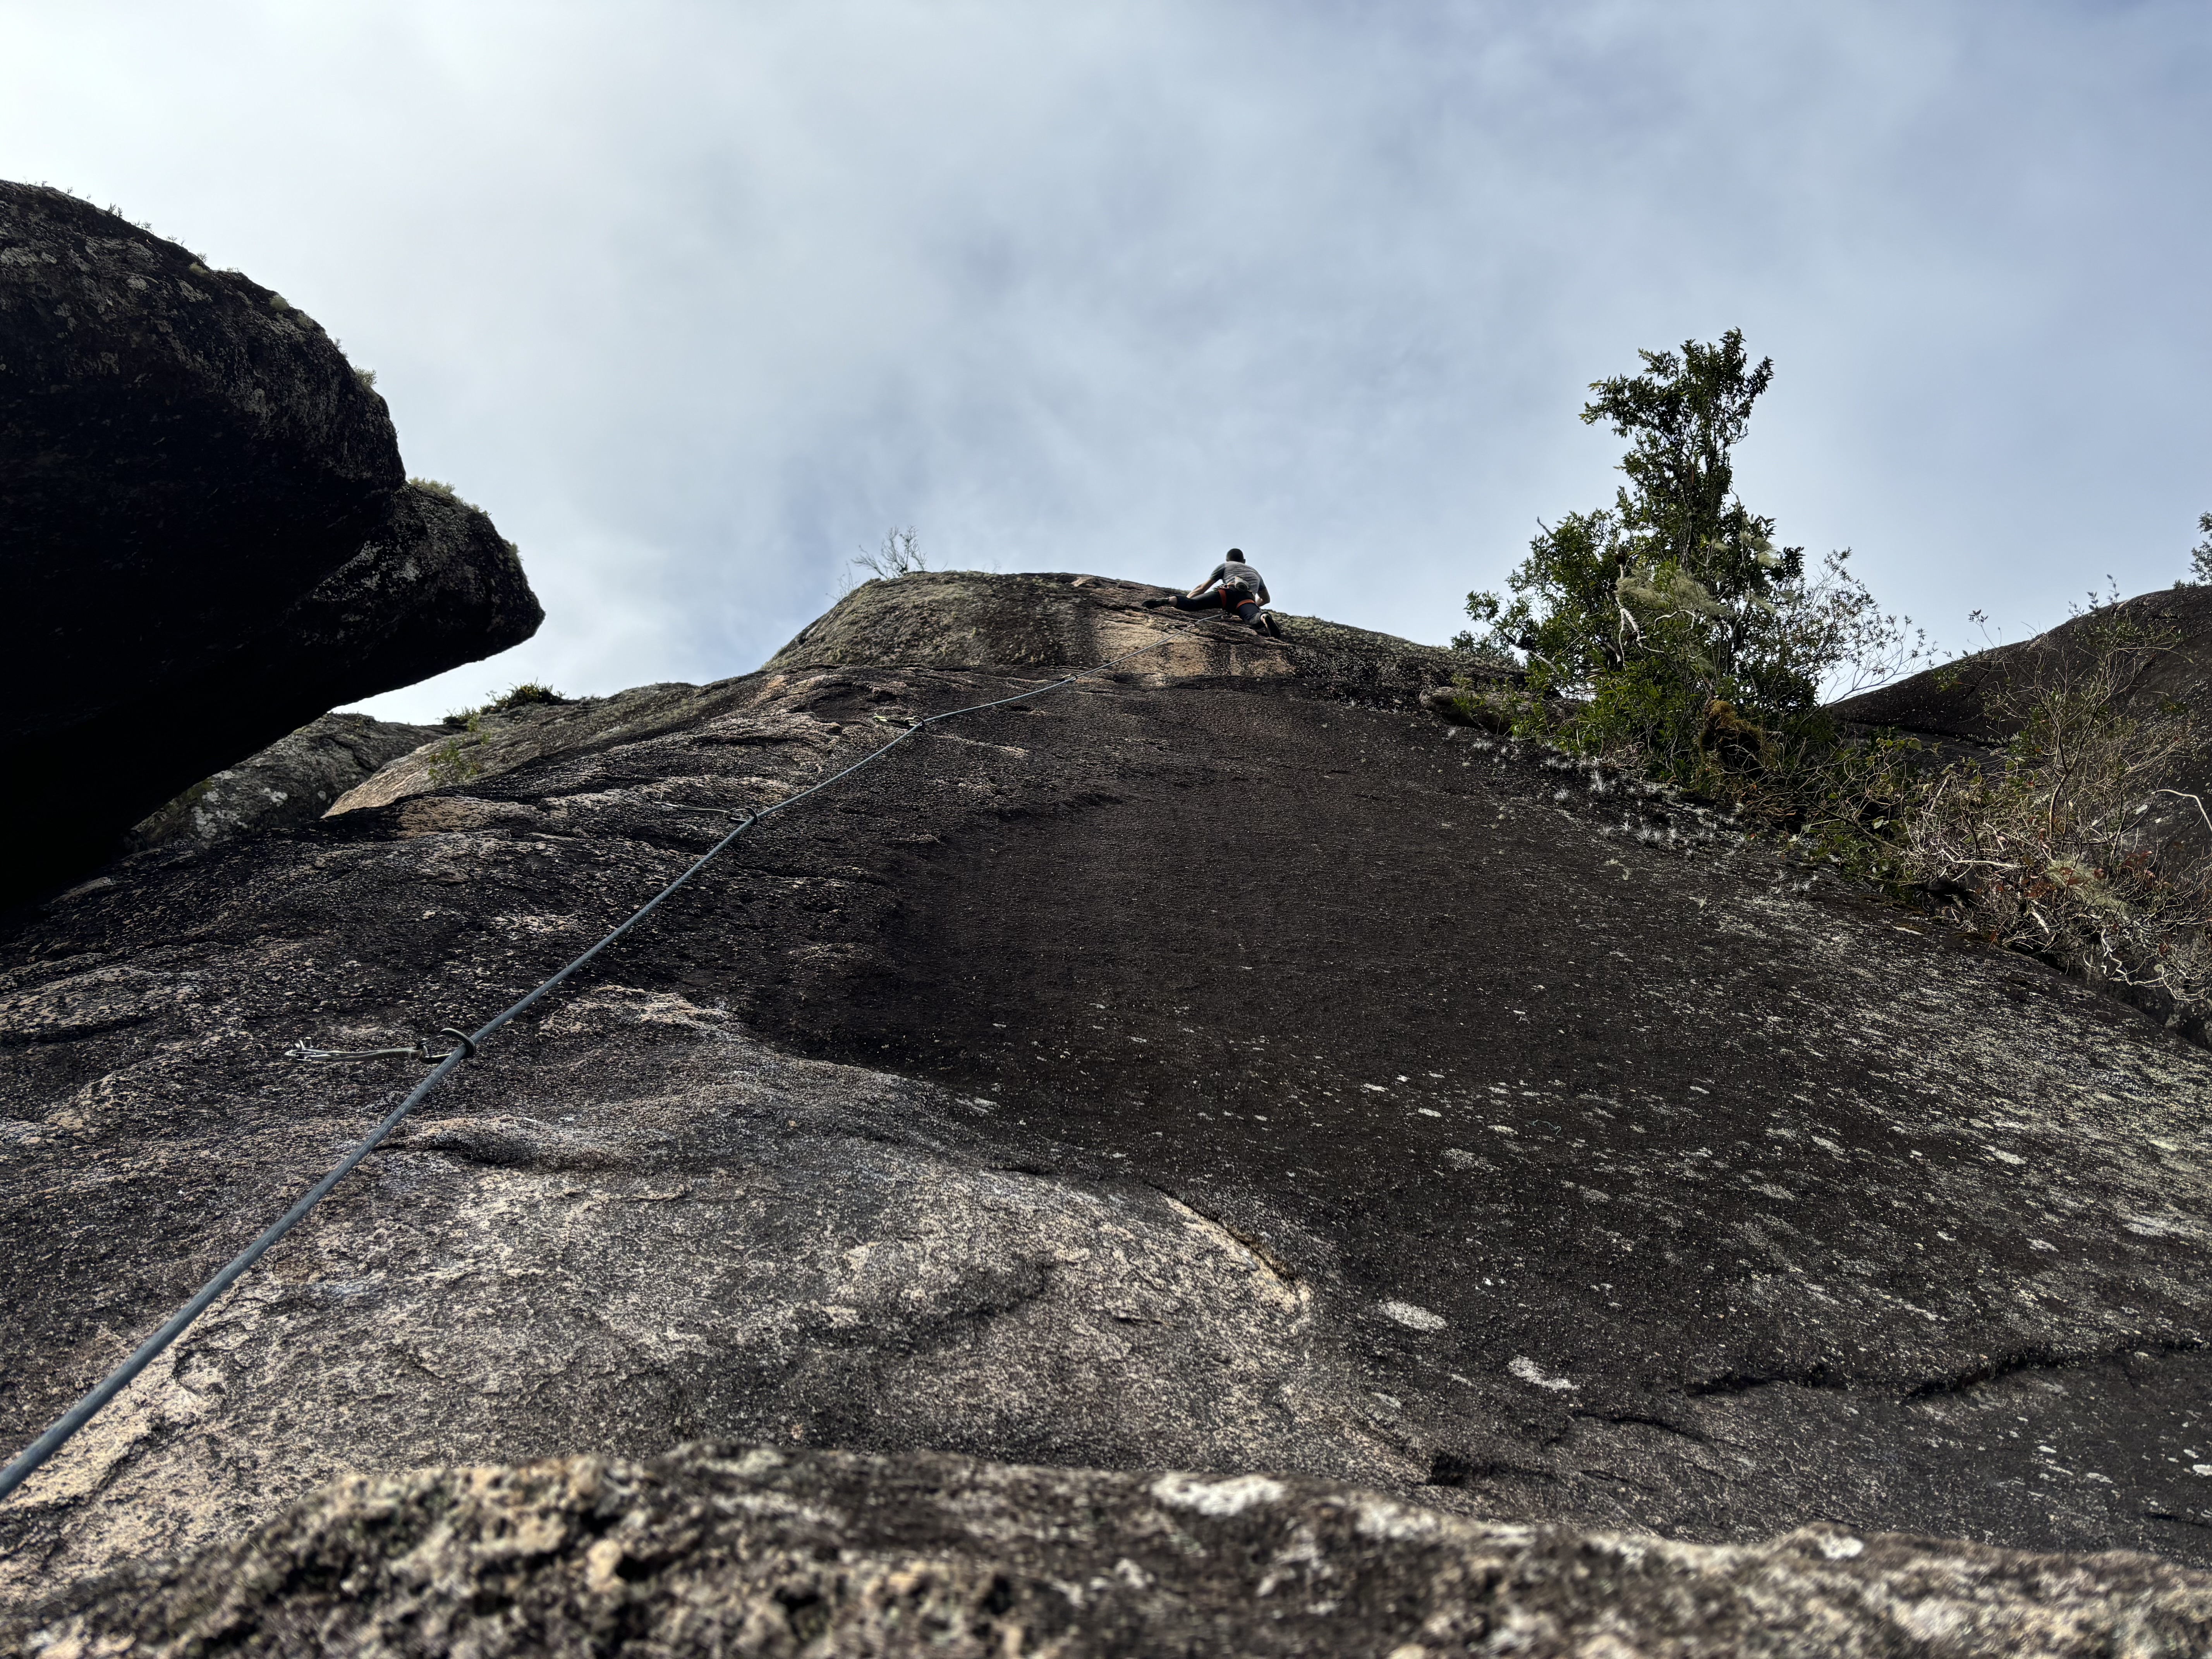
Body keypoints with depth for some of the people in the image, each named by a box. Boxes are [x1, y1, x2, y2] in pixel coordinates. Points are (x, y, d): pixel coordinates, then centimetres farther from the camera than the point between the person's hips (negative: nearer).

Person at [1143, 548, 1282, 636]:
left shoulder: (1224, 566, 38)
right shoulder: (1255, 572, 47)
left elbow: (1202, 588, 38)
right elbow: (1266, 599, 56)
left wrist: (1187, 598, 48)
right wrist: (1253, 606, 69)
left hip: (1228, 592, -1)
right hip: (1248, 598, 1)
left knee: (1192, 604, -13)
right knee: (1253, 618, -31)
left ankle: (1172, 600, -44)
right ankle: (1263, 618, -67)